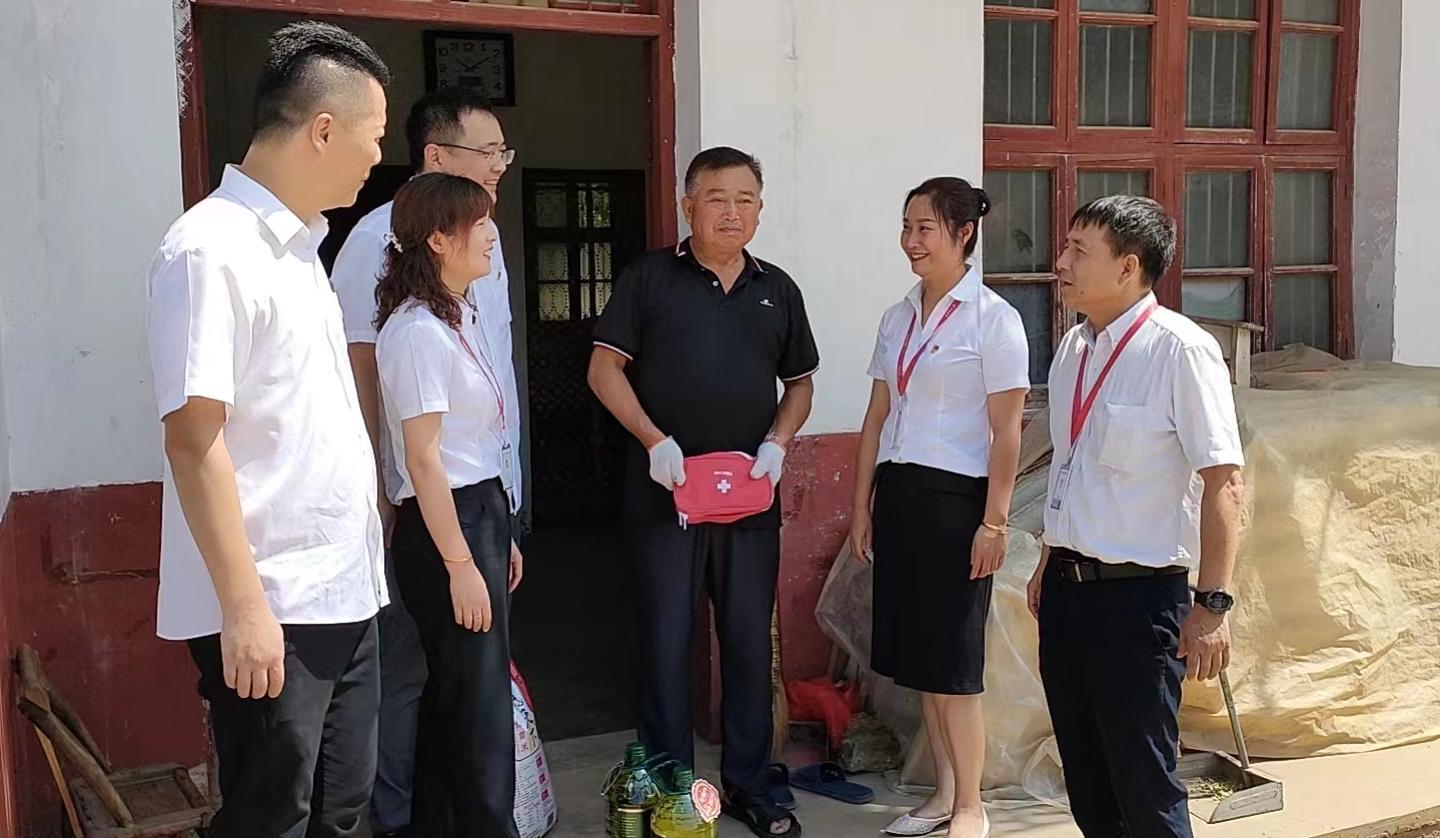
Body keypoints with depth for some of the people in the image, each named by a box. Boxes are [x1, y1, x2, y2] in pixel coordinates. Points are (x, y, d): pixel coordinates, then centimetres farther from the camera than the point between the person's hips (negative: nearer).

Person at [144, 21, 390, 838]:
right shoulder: (212, 248, -15)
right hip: (269, 609, -8)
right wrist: (244, 607, -21)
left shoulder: (297, 244, 13)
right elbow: (193, 439, -20)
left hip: (342, 594, 8)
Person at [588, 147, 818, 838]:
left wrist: (777, 442, -2)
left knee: (750, 643, 10)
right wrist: (654, 441, -14)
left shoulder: (777, 289, 10)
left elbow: (800, 382, 16)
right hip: (665, 491, -3)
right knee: (666, 643, 4)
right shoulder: (650, 277, 0)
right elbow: (604, 368, -2)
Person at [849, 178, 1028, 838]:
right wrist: (862, 506, 13)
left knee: (952, 661, 0)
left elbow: (1006, 432, -10)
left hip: (955, 498, -6)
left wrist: (994, 523, -13)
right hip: (898, 493, 6)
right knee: (914, 654, 12)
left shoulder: (992, 318, -7)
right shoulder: (897, 318, 11)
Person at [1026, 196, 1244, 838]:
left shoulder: (1180, 349, -15)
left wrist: (1212, 605, -20)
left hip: (1137, 595, -7)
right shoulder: (1074, 346, 8)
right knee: (1086, 782, 18)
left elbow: (1223, 482, -18)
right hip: (1066, 586, 8)